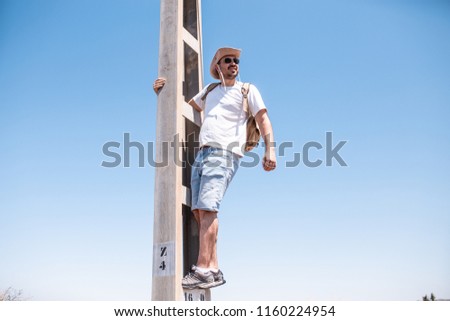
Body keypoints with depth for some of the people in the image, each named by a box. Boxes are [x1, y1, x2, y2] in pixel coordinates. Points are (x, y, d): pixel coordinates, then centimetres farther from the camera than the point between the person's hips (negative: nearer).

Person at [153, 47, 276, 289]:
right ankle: (213, 270, -4)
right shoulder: (209, 91, 26)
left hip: (224, 154, -6)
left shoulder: (248, 90, 12)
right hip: (202, 154, 6)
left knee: (208, 208, -21)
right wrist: (163, 93, 24)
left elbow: (263, 120, 4)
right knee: (200, 211, -5)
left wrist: (270, 149, -11)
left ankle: (203, 270, -23)